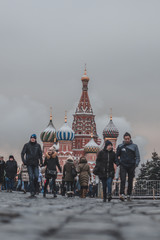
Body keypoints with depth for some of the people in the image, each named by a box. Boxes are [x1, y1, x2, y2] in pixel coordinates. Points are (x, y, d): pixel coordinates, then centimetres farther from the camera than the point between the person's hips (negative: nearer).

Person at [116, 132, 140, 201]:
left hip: (131, 166, 1)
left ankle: (129, 195, 15)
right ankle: (122, 194, -24)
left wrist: (136, 164, -13)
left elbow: (137, 156, 2)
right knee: (123, 180, -15)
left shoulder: (134, 146, 5)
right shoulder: (120, 146, 7)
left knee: (130, 181, 5)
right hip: (123, 166, -1)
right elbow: (117, 156, 18)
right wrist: (118, 163, 6)